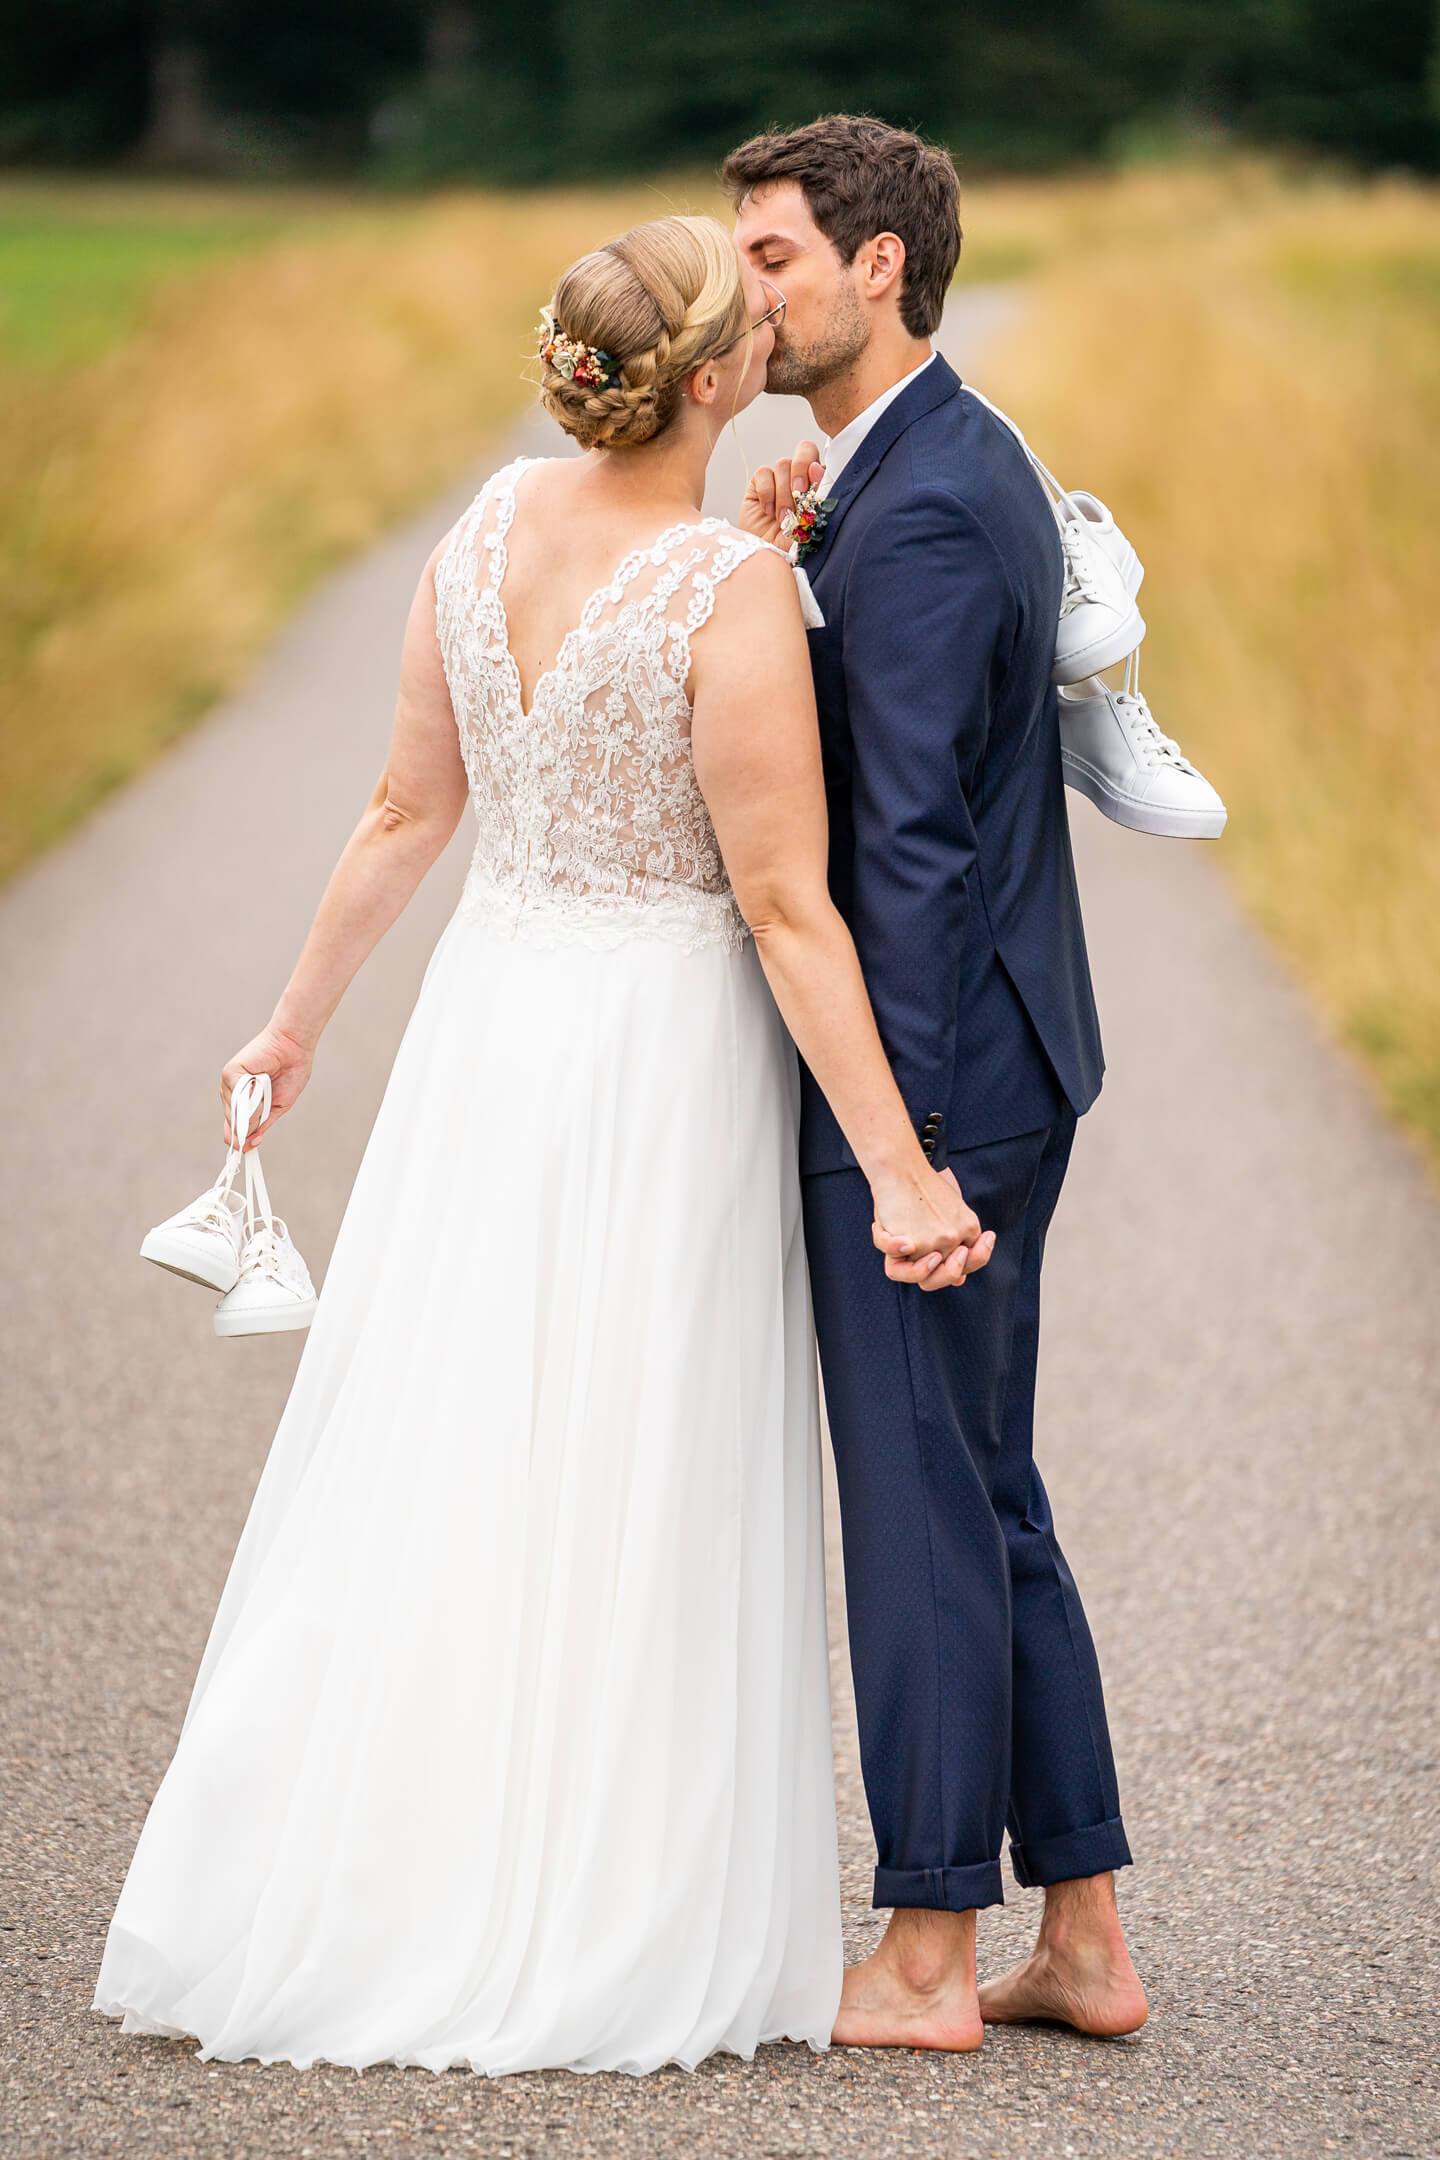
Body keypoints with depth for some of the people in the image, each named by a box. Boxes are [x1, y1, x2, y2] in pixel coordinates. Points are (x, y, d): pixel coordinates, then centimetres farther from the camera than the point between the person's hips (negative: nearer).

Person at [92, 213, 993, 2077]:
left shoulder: (491, 521, 0)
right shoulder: (734, 593, -19)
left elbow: (405, 813, 7)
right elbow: (787, 912, -18)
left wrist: (298, 1016, 20)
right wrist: (899, 1171, -15)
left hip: (490, 1016, 6)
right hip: (667, 1042, -6)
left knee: (423, 1468, 12)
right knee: (629, 1497, 3)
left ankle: (331, 1905, 18)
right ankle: (590, 1937, 9)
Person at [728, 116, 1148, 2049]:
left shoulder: (919, 515, -19)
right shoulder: (962, 460, 13)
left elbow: (907, 847, -21)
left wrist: (894, 1141, -21)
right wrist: (771, 572, -5)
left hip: (932, 1073, -10)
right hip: (999, 1064, 10)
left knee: (923, 1505, -1)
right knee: (988, 1503, 14)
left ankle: (928, 1960, 9)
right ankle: (1083, 1941, 19)